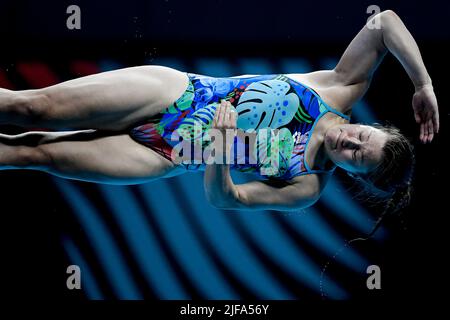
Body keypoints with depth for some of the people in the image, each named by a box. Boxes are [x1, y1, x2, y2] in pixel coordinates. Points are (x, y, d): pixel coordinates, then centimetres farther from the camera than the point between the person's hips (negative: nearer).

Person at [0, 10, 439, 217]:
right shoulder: (342, 90, -4)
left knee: (37, 153, -11)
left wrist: (221, 149, -32)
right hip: (171, 90, 2)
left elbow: (222, 197, -13)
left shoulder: (307, 189, -9)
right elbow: (384, 22, -6)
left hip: (169, 155, -2)